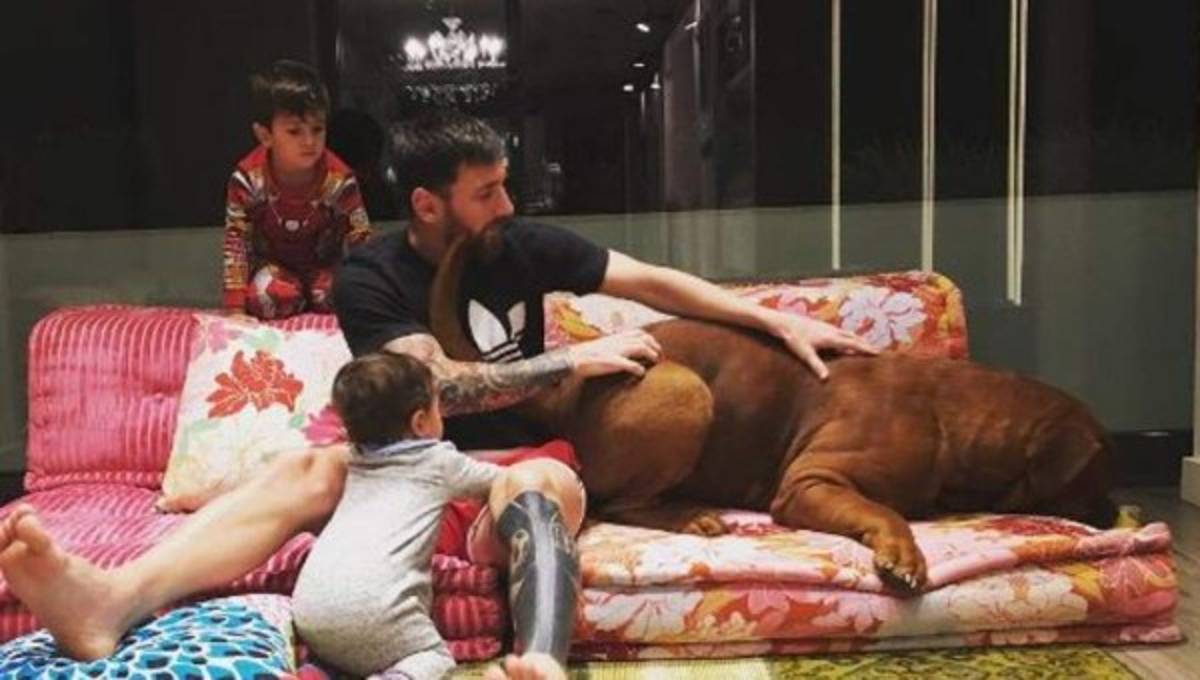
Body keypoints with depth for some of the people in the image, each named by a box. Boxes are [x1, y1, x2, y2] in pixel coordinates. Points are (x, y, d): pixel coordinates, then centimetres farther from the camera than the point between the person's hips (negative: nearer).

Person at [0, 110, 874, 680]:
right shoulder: (371, 277, -6)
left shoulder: (521, 245, 2)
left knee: (546, 484, -36)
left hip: (514, 453, 1)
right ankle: (113, 600, -55)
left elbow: (654, 281, 3)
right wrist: (576, 359, -17)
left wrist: (777, 319, -3)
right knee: (309, 466, -31)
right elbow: (438, 384, -18)